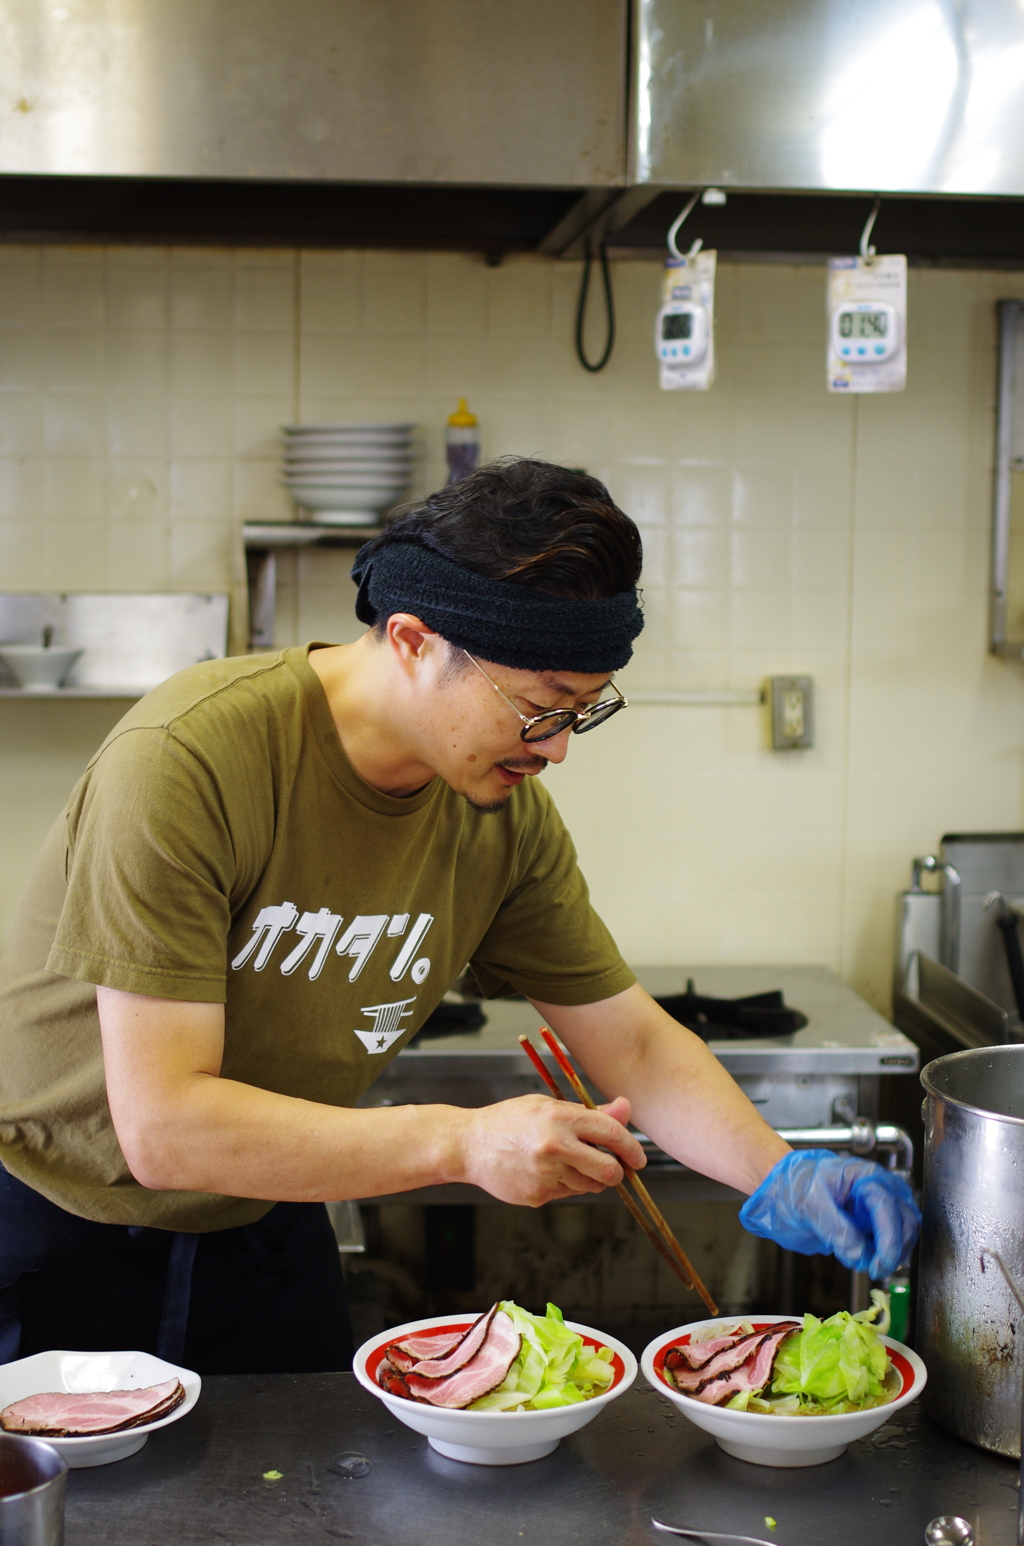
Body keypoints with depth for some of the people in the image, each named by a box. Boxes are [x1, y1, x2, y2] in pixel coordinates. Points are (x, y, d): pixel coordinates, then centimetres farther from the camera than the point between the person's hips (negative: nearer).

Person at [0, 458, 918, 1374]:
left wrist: (777, 1179, -19)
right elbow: (162, 1127, -32)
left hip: (264, 1231, 5)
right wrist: (463, 1142, -38)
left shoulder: (507, 816, -11)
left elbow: (635, 1043, -2)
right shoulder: (188, 763, -30)